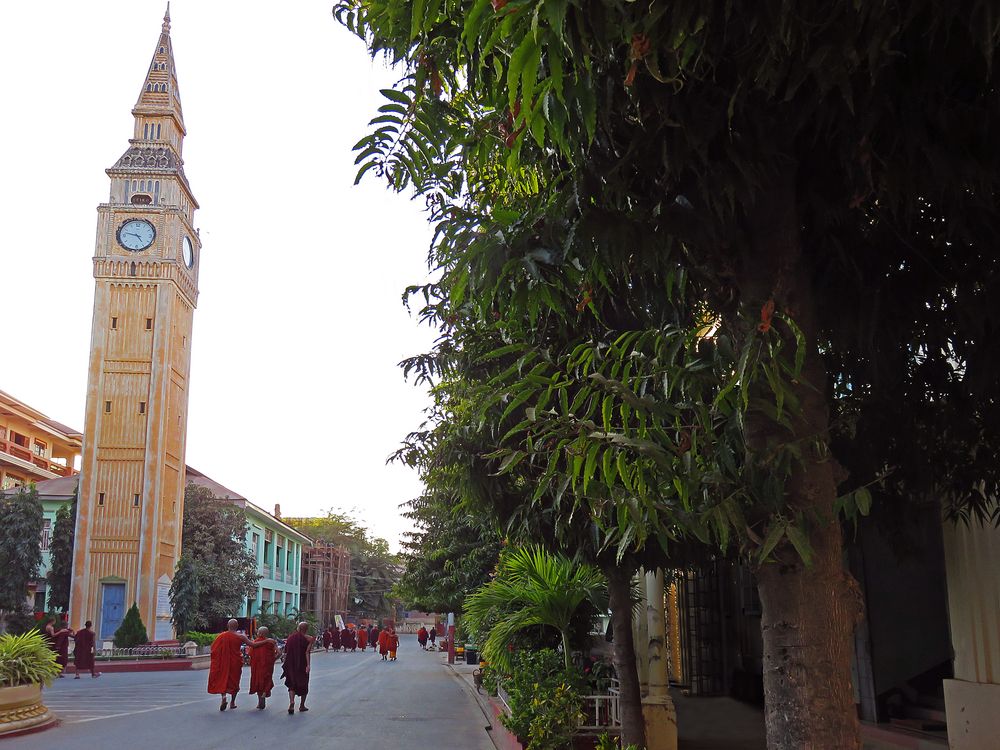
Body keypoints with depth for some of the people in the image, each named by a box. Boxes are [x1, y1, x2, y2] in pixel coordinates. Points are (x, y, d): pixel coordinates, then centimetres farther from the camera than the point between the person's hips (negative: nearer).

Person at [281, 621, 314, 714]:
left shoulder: (290, 637, 4)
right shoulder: (308, 639, -8)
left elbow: (286, 653, 6)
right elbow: (307, 653, -17)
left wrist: (286, 666, 13)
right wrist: (308, 665, -19)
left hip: (291, 665, 2)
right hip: (302, 665, -2)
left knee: (292, 684, 9)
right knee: (304, 684, 13)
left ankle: (291, 702, -15)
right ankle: (302, 706, 21)